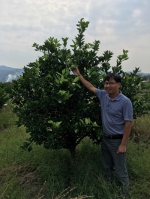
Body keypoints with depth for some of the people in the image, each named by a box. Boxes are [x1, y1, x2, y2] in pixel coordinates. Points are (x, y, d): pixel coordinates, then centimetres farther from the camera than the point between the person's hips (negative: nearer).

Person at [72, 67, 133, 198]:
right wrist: (79, 76, 14)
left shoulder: (125, 102, -19)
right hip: (105, 138, 7)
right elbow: (91, 87, 13)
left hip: (117, 140, -6)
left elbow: (128, 123, -17)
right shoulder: (103, 95, -2)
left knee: (120, 170, 8)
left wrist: (123, 144, -18)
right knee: (107, 167, 22)